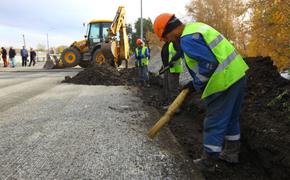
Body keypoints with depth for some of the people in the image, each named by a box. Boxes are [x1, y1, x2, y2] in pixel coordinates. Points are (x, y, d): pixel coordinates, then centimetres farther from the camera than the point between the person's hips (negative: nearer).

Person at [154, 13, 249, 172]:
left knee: (214, 123, 3)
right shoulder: (195, 27, 15)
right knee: (231, 118, 22)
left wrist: (196, 84, -8)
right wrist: (195, 81, 15)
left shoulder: (187, 39, -17)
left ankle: (208, 162, 18)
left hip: (224, 80, -10)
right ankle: (231, 152, 39)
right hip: (237, 73, 10)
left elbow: (208, 63, -25)